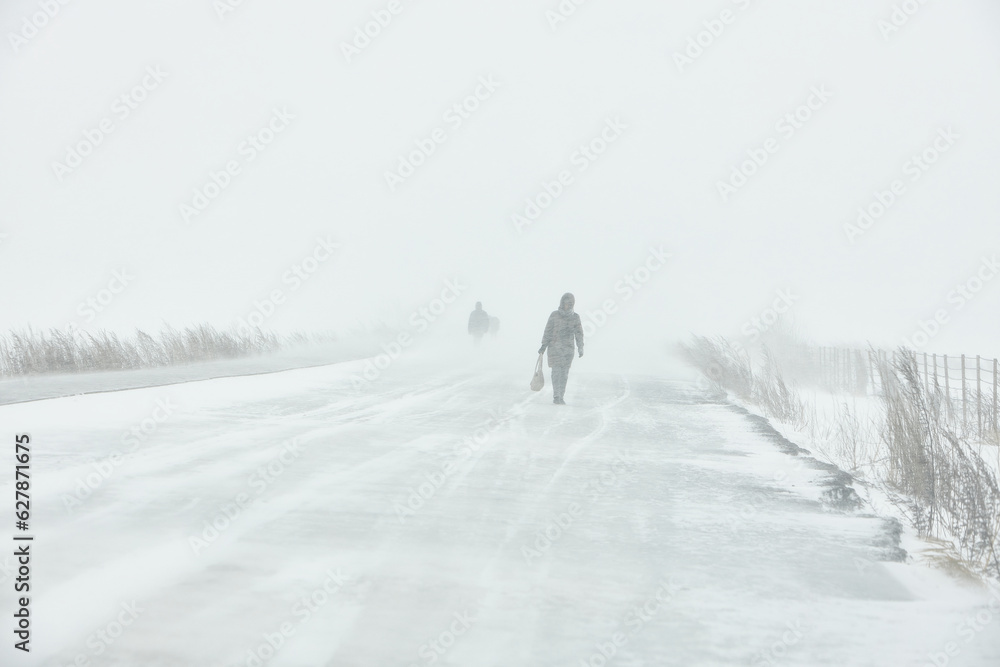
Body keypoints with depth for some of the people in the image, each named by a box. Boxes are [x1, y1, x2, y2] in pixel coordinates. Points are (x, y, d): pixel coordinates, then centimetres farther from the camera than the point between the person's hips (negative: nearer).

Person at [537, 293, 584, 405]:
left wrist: (580, 348, -4)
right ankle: (556, 397, -11)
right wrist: (543, 345, -3)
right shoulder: (554, 315, -1)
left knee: (564, 374, 4)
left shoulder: (575, 317, 5)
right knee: (556, 372, -11)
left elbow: (579, 333, 4)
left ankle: (560, 397, 10)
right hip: (555, 348, -3)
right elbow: (548, 331, 1)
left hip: (568, 349, 3)